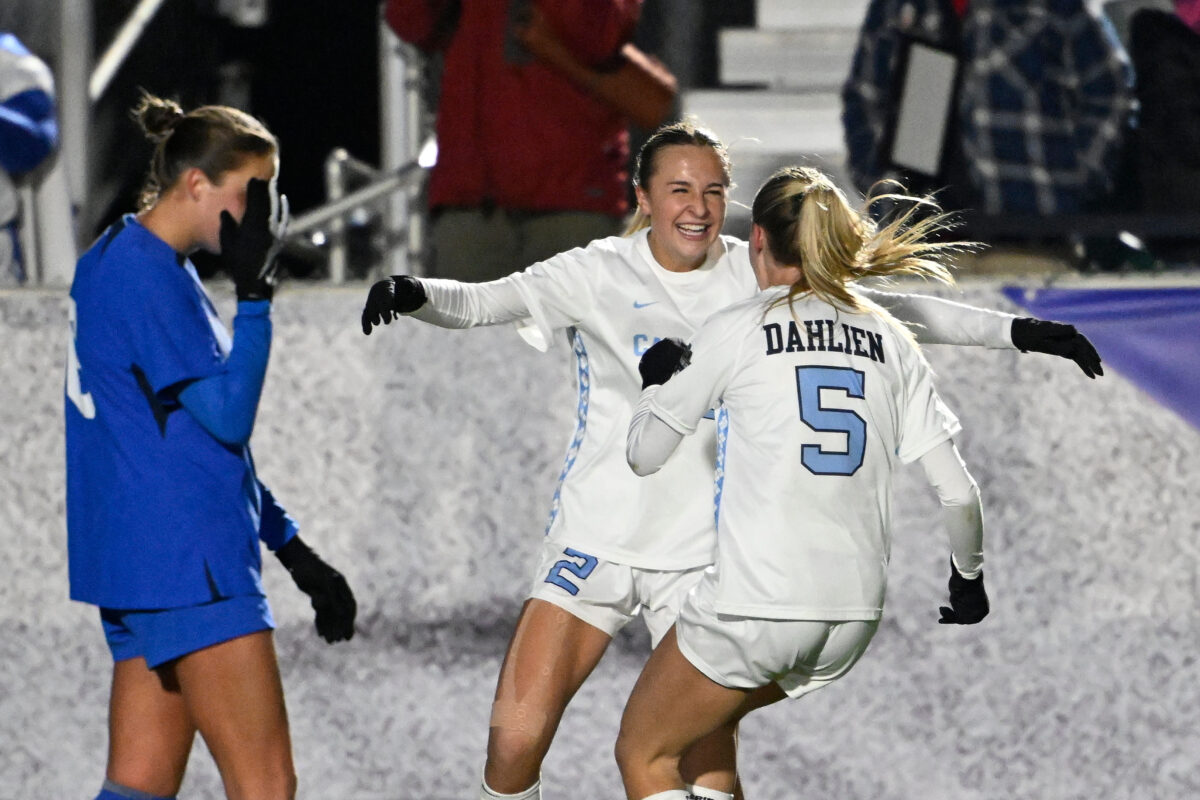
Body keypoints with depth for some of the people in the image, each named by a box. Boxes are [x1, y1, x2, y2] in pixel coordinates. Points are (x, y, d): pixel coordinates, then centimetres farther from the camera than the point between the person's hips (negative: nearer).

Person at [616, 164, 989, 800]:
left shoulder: (735, 330, -1)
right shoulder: (890, 341, 10)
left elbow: (644, 455, 6)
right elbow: (956, 491, 7)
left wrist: (659, 379, 25)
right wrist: (968, 576, 25)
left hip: (756, 599, -6)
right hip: (856, 613, 6)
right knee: (705, 719, 30)